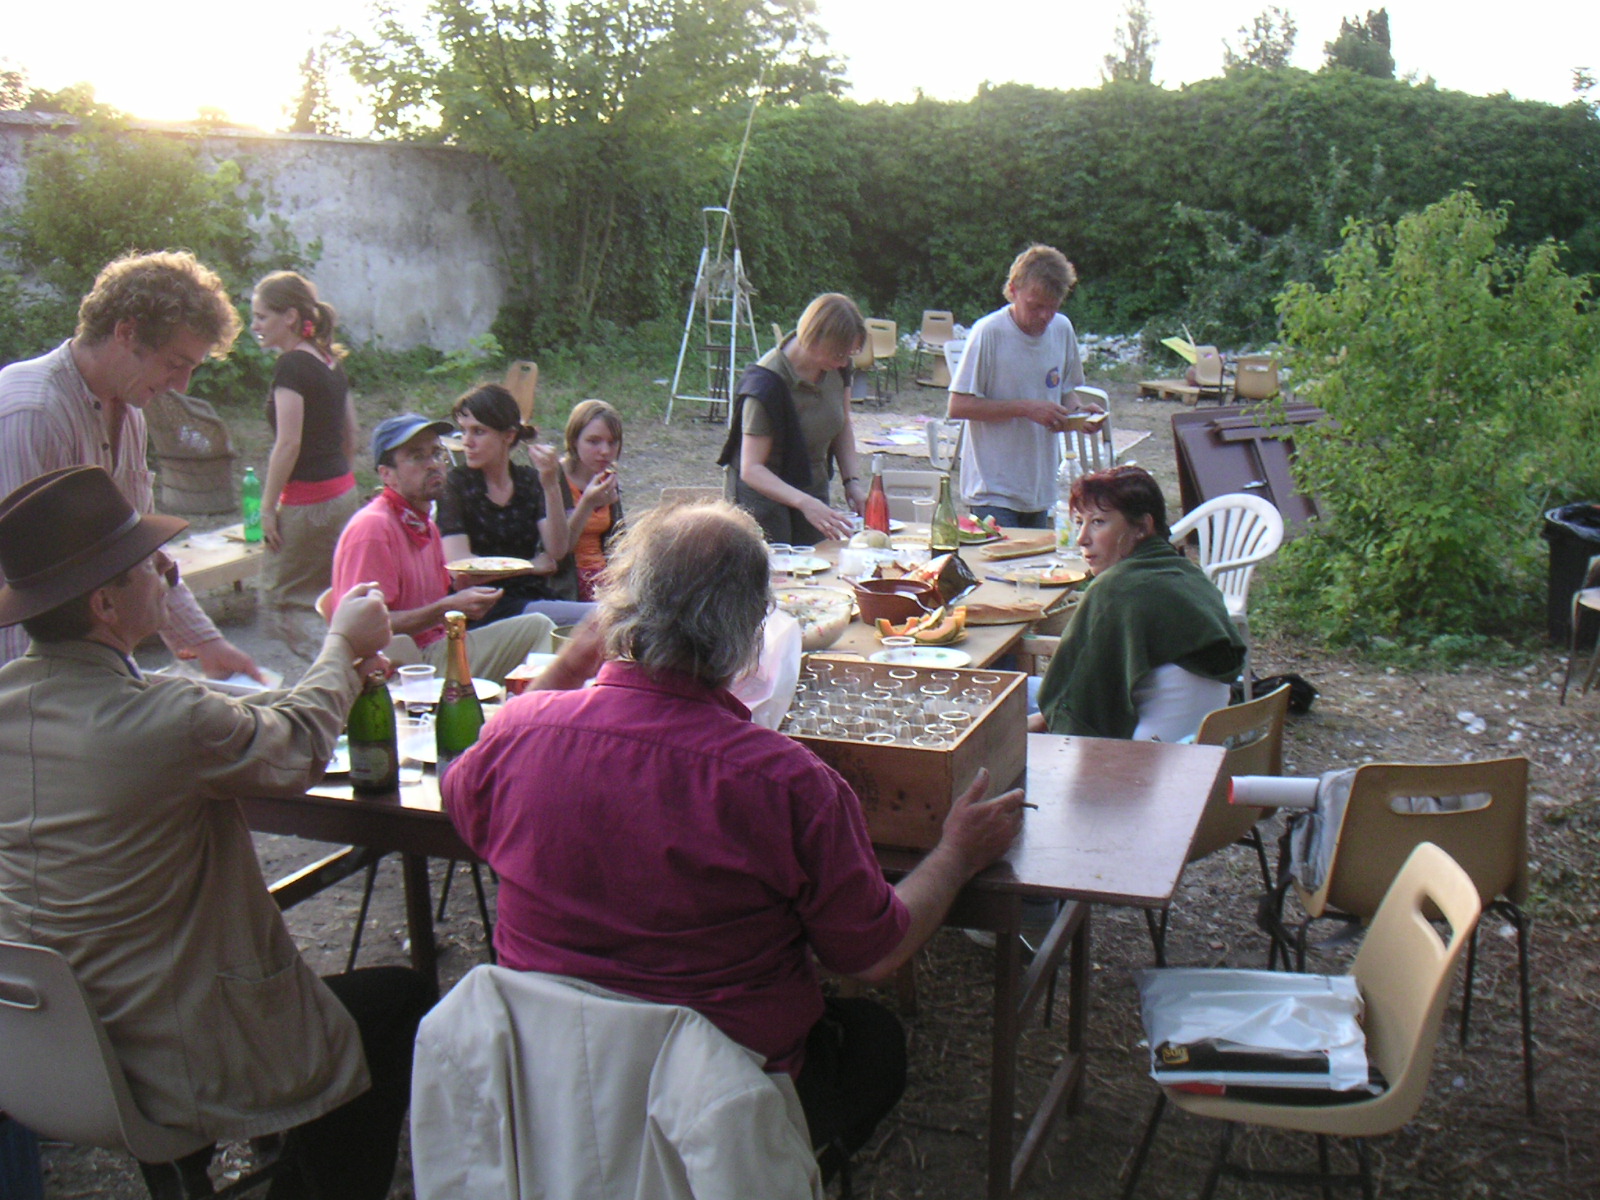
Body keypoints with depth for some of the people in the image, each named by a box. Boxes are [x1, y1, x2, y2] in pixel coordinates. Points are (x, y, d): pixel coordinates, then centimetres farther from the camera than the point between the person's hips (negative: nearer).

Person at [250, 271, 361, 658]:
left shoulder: (291, 365, -14)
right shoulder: (330, 362, 12)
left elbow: (289, 443, -19)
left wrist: (268, 507, -14)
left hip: (307, 501, -9)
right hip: (344, 493, 9)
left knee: (279, 601, 0)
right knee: (329, 599, 13)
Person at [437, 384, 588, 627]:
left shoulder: (531, 481, 11)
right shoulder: (455, 484, 1)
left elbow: (557, 551, -2)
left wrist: (551, 487, -13)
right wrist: (529, 566, -1)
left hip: (535, 597, 5)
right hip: (487, 610, -5)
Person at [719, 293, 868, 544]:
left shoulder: (837, 366, -8)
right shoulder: (766, 384, -28)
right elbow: (751, 469, -29)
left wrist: (852, 481, -5)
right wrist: (804, 502, -41)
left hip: (814, 487, 6)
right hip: (765, 492, -6)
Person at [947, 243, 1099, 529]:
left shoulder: (1062, 329, 4)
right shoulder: (989, 333, -14)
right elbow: (958, 406, -15)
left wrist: (1077, 409, -5)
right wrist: (1026, 408, -21)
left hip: (1041, 486, 6)